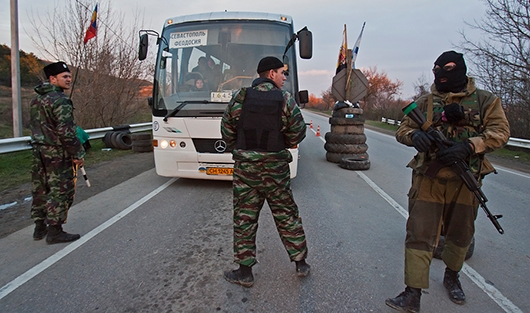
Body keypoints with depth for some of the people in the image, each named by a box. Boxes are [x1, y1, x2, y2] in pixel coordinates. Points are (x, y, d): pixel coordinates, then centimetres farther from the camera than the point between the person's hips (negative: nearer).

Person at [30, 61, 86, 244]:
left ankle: (40, 227, 25)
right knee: (60, 191, -2)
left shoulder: (36, 100, 14)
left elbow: (35, 126, 20)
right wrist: (78, 154, -14)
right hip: (58, 154, -9)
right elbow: (66, 132, -21)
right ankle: (55, 231, 3)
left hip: (39, 152, 9)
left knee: (40, 190, 15)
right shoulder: (59, 101, -16)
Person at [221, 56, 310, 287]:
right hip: (276, 168, 0)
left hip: (245, 167, 1)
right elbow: (297, 134, -4)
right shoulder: (286, 99, -6)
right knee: (286, 215, 13)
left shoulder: (239, 97, -1)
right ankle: (301, 263, 25)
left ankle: (245, 272, 16)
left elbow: (227, 131, 2)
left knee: (244, 218, 9)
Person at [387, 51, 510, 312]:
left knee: (460, 235, 17)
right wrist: (415, 135, -20)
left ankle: (452, 276, 43)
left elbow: (500, 131, -5)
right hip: (429, 180, -1)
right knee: (419, 236, -5)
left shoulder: (485, 101, 4)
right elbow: (402, 130, 4)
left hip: (465, 181, 1)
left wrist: (468, 146, -21)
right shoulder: (425, 102, 6)